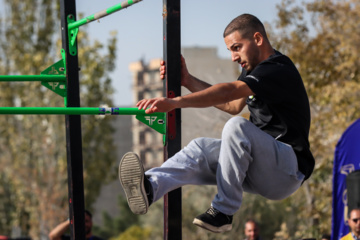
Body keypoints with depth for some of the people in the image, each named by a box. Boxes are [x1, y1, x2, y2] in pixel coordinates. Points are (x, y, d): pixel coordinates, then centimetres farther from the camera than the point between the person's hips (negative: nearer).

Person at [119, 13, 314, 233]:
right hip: (260, 170, 9)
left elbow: (228, 92, -30)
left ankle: (223, 212, -25)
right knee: (202, 147, -12)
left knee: (237, 126, -31)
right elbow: (233, 105, 26)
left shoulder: (279, 69, -16)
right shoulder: (253, 68, 16)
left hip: (289, 168, -9)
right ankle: (150, 186, -39)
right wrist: (188, 81, 18)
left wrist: (175, 102, -39)